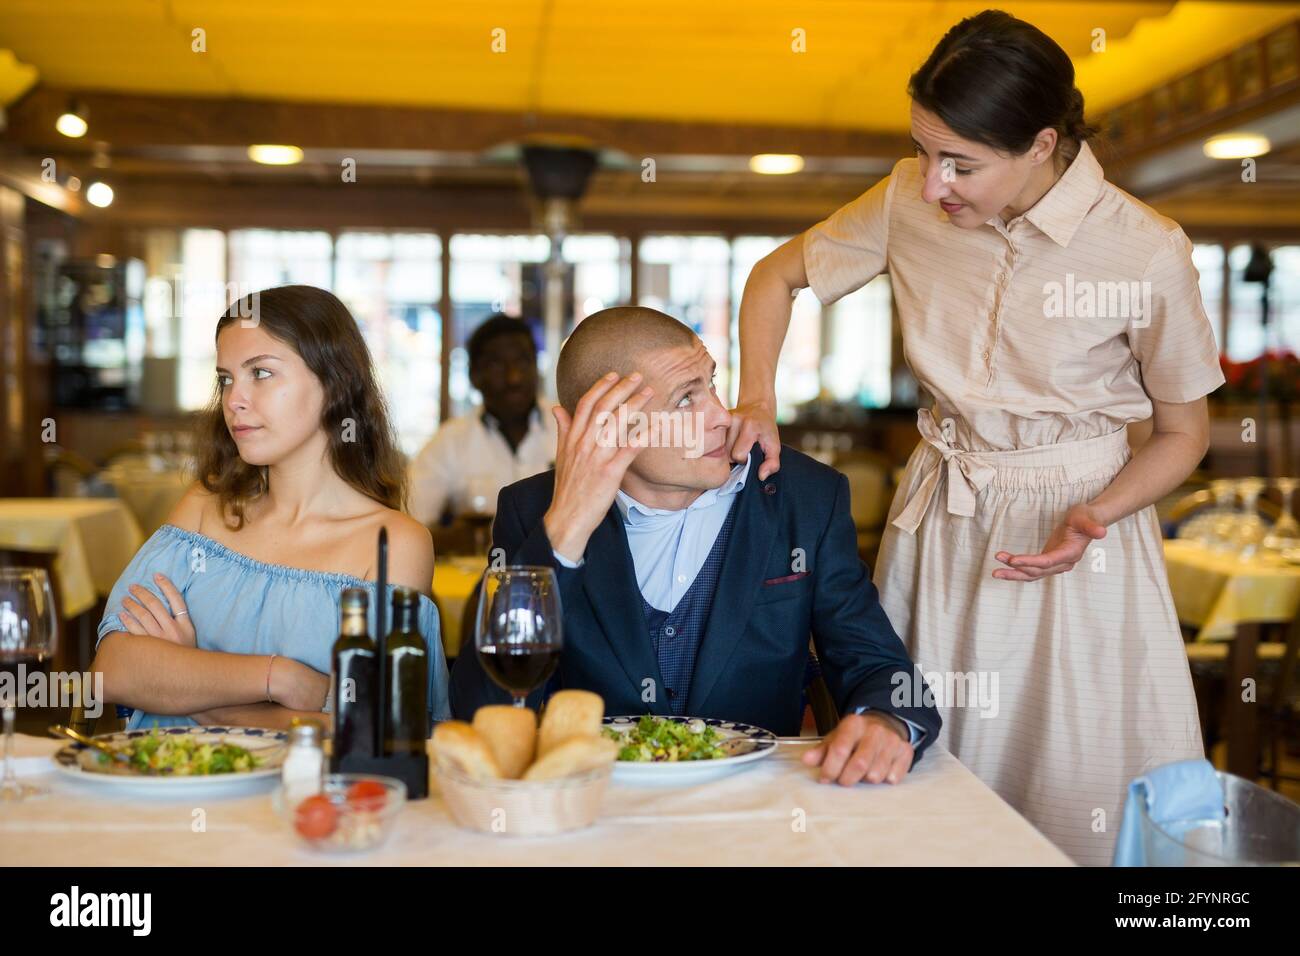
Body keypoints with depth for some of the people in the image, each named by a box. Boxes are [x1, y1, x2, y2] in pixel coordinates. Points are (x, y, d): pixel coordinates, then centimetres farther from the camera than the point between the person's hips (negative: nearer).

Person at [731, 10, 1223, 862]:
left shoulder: (1147, 253, -18)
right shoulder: (910, 202, -9)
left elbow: (1185, 432, -3)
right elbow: (777, 275, 7)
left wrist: (1094, 518, -21)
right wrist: (757, 401, -9)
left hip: (1072, 535, -3)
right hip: (940, 525, 3)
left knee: (1081, 802, 5)